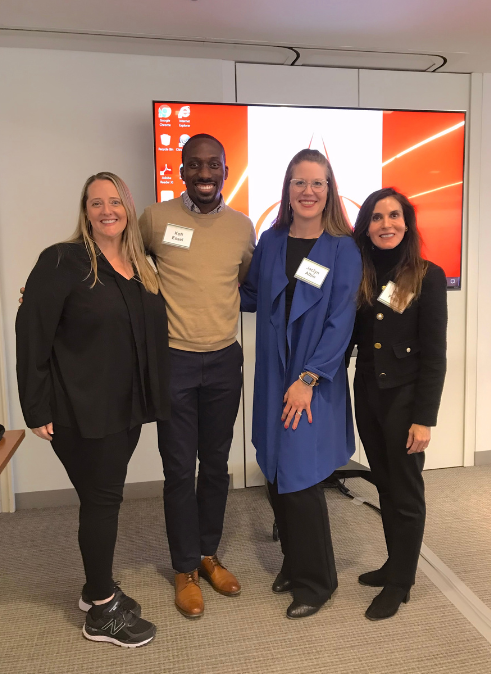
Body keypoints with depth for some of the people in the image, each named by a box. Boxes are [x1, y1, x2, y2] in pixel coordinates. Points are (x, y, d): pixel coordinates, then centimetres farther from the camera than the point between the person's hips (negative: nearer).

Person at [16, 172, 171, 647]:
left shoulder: (140, 266, 10)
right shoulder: (63, 262, -11)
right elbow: (32, 335, -14)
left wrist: (149, 398, 7)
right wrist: (37, 407, -14)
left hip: (126, 408, 7)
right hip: (80, 410, -6)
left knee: (104, 497, 18)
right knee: (102, 499, 3)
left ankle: (97, 587, 38)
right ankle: (102, 612, 23)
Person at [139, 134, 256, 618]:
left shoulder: (243, 227, 4)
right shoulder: (156, 218, -4)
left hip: (224, 360, 3)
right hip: (174, 360, -3)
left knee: (216, 464, 15)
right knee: (180, 470, 5)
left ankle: (209, 555, 36)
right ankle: (185, 569, 26)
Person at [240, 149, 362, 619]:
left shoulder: (342, 250, -6)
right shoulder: (271, 241, 7)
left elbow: (340, 322, -10)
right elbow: (251, 296, 16)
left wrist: (307, 379, -15)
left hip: (315, 382, -4)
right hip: (272, 377, 5)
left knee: (299, 478, -2)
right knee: (276, 475, 12)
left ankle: (316, 580, 23)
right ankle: (294, 563, 36)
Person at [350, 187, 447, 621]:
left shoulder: (428, 276, -8)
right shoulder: (359, 276, 4)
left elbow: (434, 354, -11)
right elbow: (347, 338, 7)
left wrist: (424, 417, -14)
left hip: (405, 398, -4)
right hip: (367, 395, 5)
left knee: (405, 492, 9)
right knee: (385, 486, 18)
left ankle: (400, 584, 26)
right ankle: (395, 564, 37)